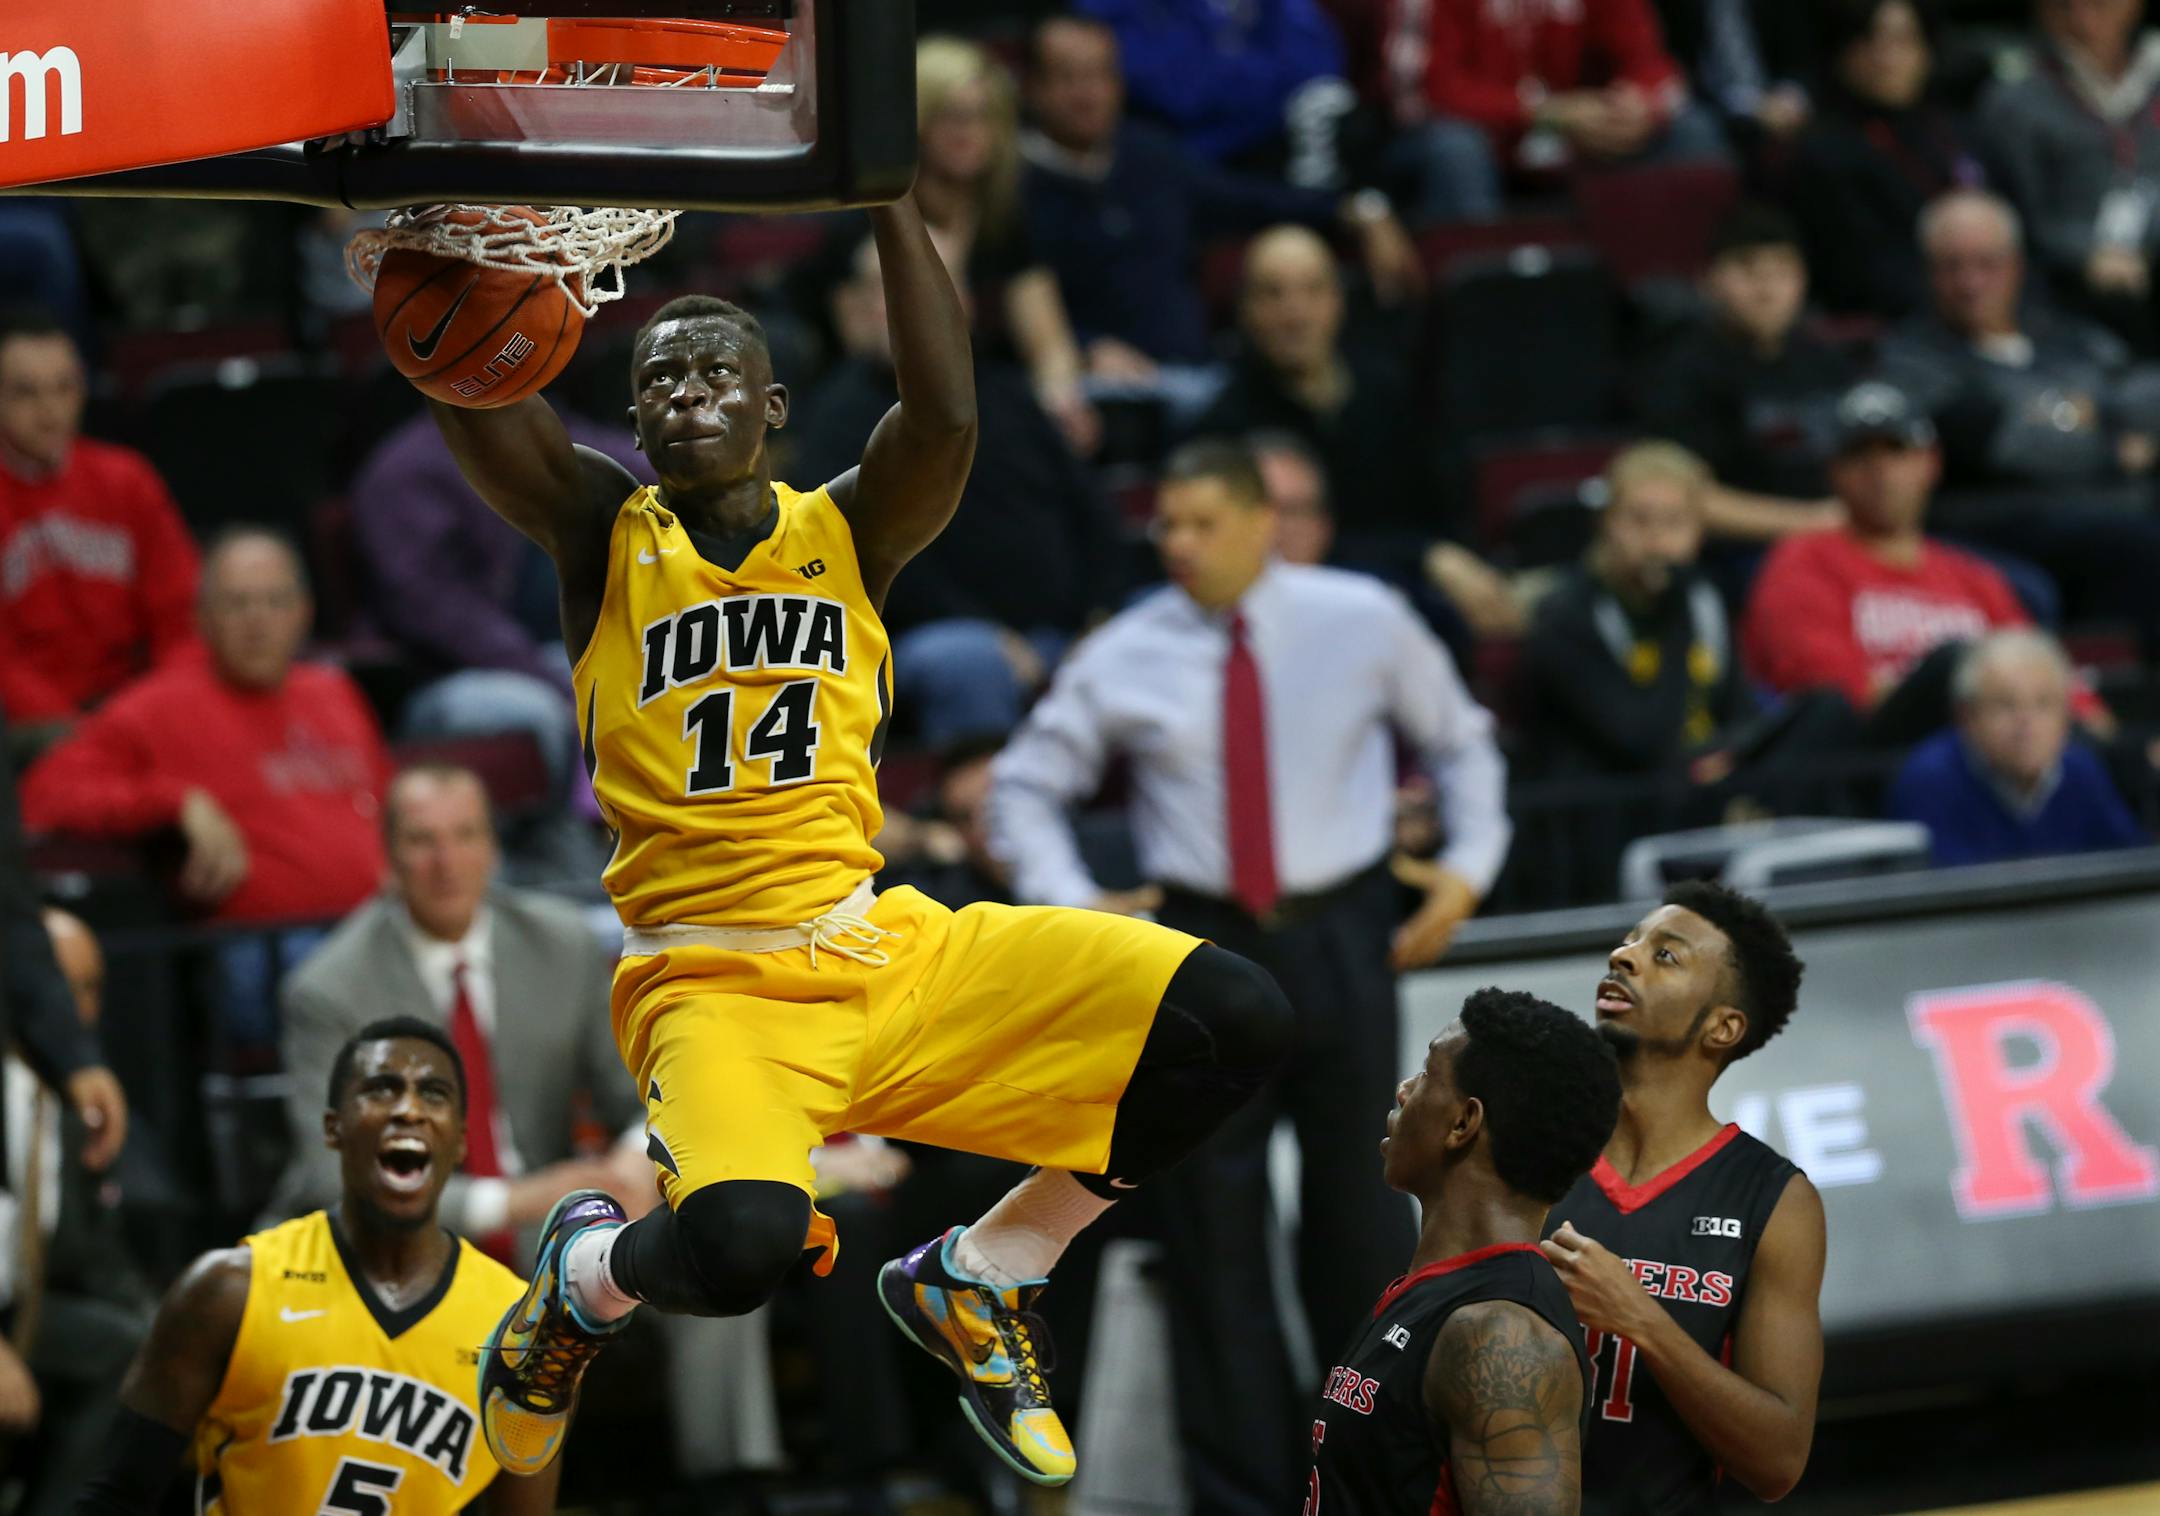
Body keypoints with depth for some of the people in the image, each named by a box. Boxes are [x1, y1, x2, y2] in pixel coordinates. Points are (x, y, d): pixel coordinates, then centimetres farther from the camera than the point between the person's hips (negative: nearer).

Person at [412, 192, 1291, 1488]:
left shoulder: (848, 533, 10)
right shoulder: (604, 534, 6)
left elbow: (947, 416, -12)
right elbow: (466, 385, -11)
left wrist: (889, 194, -15)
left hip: (884, 945, 4)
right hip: (713, 982, -4)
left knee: (1232, 1023, -10)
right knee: (738, 1246, -35)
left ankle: (970, 1283, 10)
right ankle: (589, 1275, 6)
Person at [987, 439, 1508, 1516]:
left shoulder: (1364, 622, 0)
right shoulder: (1124, 658, 0)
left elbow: (1457, 739, 15)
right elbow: (1026, 786, 10)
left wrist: (1470, 864, 2)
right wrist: (1070, 904, -4)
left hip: (1342, 939, 0)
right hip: (1203, 943, 1)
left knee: (1362, 1213, 4)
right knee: (1213, 1225, 1)